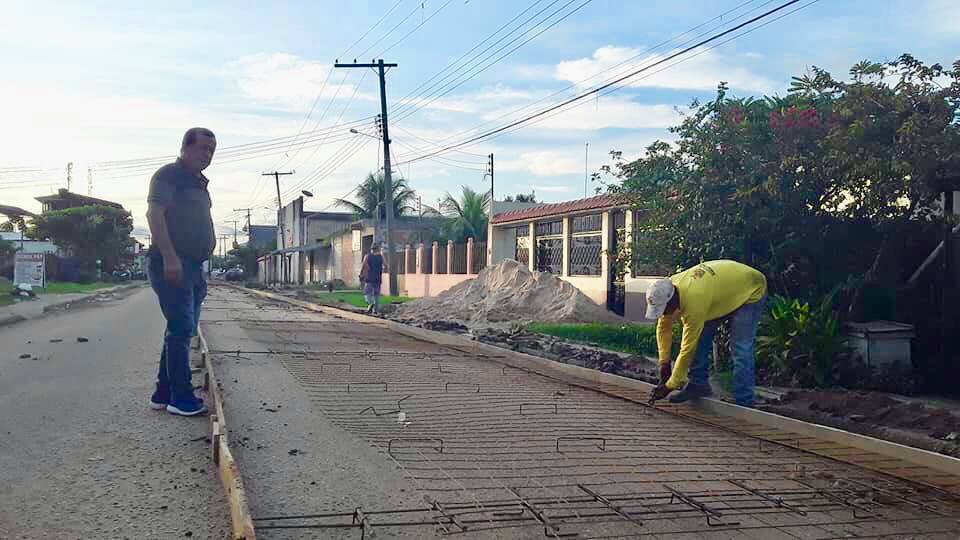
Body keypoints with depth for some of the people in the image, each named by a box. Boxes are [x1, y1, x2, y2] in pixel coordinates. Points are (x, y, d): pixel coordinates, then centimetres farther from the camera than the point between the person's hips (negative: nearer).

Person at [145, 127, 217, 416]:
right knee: (181, 329, -11)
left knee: (182, 331, 11)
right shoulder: (169, 175, -6)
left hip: (193, 267, 9)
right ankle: (182, 398, -7)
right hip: (171, 264, -9)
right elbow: (155, 214, -17)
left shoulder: (199, 183, 22)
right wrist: (169, 257, -26)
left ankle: (163, 394, 18)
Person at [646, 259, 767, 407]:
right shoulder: (668, 289, -18)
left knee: (740, 350, -17)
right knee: (700, 336, -1)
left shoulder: (694, 302, -40)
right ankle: (699, 383, 7)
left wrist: (669, 386, -25)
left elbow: (687, 349, -32)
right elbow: (663, 327, -3)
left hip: (751, 291, -8)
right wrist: (664, 363, -6)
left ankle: (744, 404, -12)